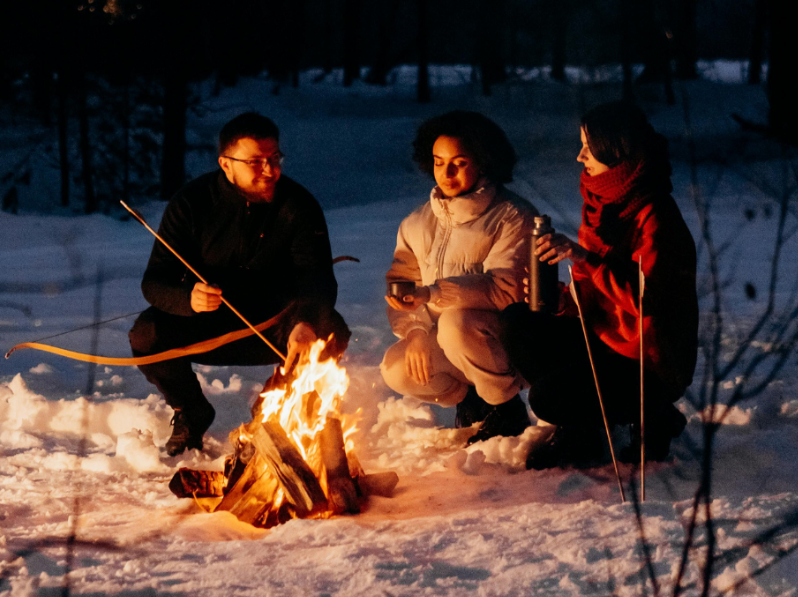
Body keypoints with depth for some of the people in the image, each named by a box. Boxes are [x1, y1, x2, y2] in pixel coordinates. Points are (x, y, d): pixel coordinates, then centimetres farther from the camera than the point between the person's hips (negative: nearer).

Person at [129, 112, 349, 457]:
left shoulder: (298, 205, -11)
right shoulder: (192, 203, -11)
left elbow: (318, 279, -21)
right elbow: (155, 282, -15)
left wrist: (306, 323, -45)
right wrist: (188, 298, -40)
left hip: (273, 326, 0)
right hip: (205, 328, 0)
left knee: (332, 333, -30)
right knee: (146, 335, -28)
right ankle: (191, 413, 4)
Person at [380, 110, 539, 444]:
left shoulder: (514, 218, -10)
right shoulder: (418, 224, 10)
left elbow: (503, 289, -23)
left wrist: (433, 294, -34)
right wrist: (414, 332, -14)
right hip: (438, 342, 5)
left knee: (457, 324, -36)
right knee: (398, 371, -22)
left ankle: (506, 407, -10)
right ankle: (471, 400, 7)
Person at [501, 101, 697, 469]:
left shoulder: (655, 218, -20)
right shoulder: (600, 203, 7)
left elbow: (646, 299, -31)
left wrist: (582, 255, -33)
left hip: (650, 367, -9)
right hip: (602, 338, 9)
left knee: (548, 396, -24)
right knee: (515, 322, -6)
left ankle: (652, 420, 1)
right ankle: (578, 431, 6)